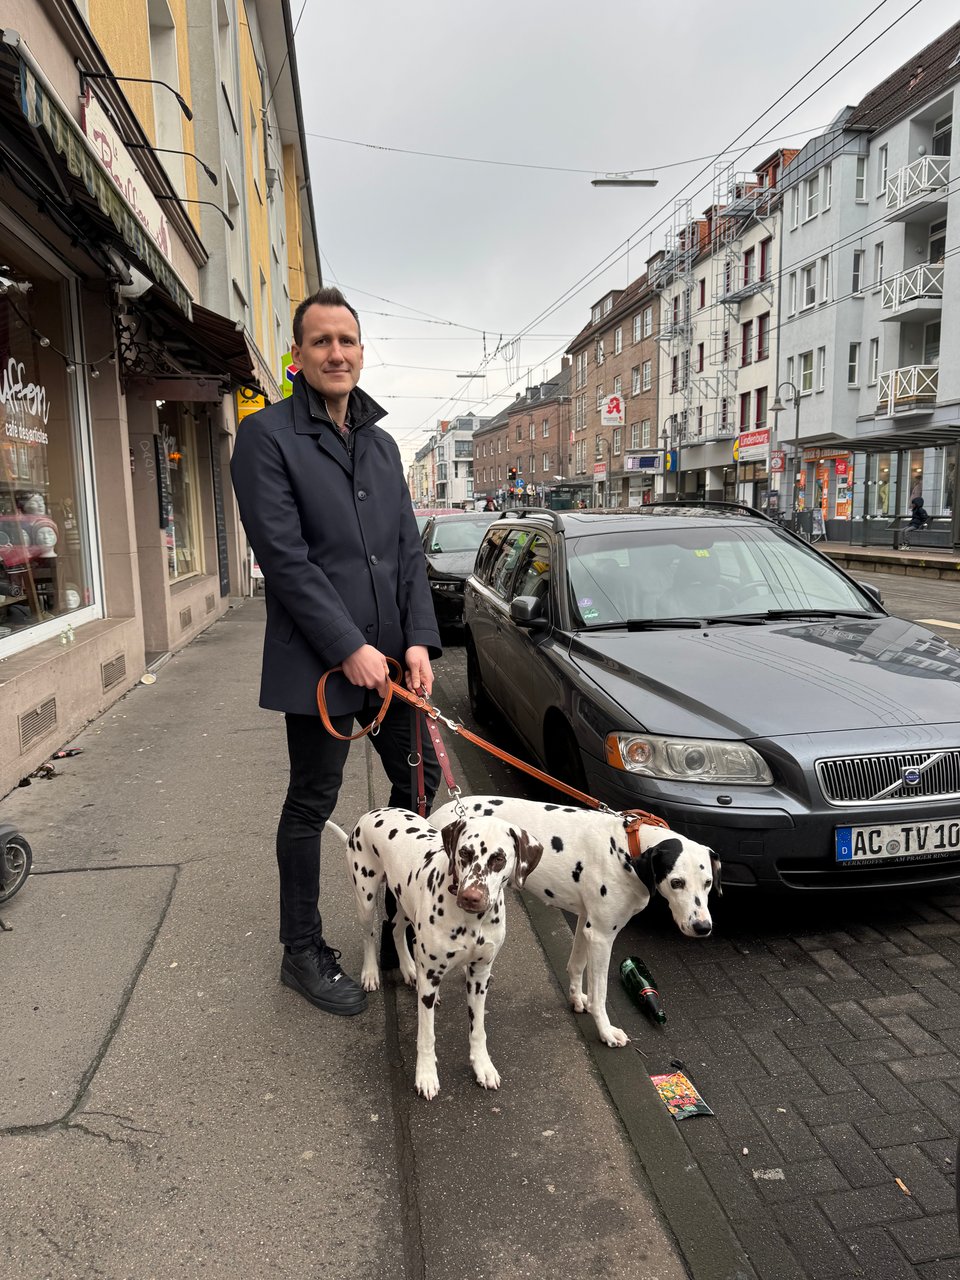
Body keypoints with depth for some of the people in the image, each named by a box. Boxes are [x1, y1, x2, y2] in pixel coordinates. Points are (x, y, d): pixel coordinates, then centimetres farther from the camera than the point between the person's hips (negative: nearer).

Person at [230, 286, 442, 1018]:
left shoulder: (381, 443, 14)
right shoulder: (268, 435, -6)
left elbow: (409, 550, 11)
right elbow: (283, 555, -14)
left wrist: (420, 639, -2)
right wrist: (349, 647, -18)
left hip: (391, 655, 7)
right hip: (318, 662, -6)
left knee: (420, 781, 14)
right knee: (312, 805, 6)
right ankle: (303, 953, 24)